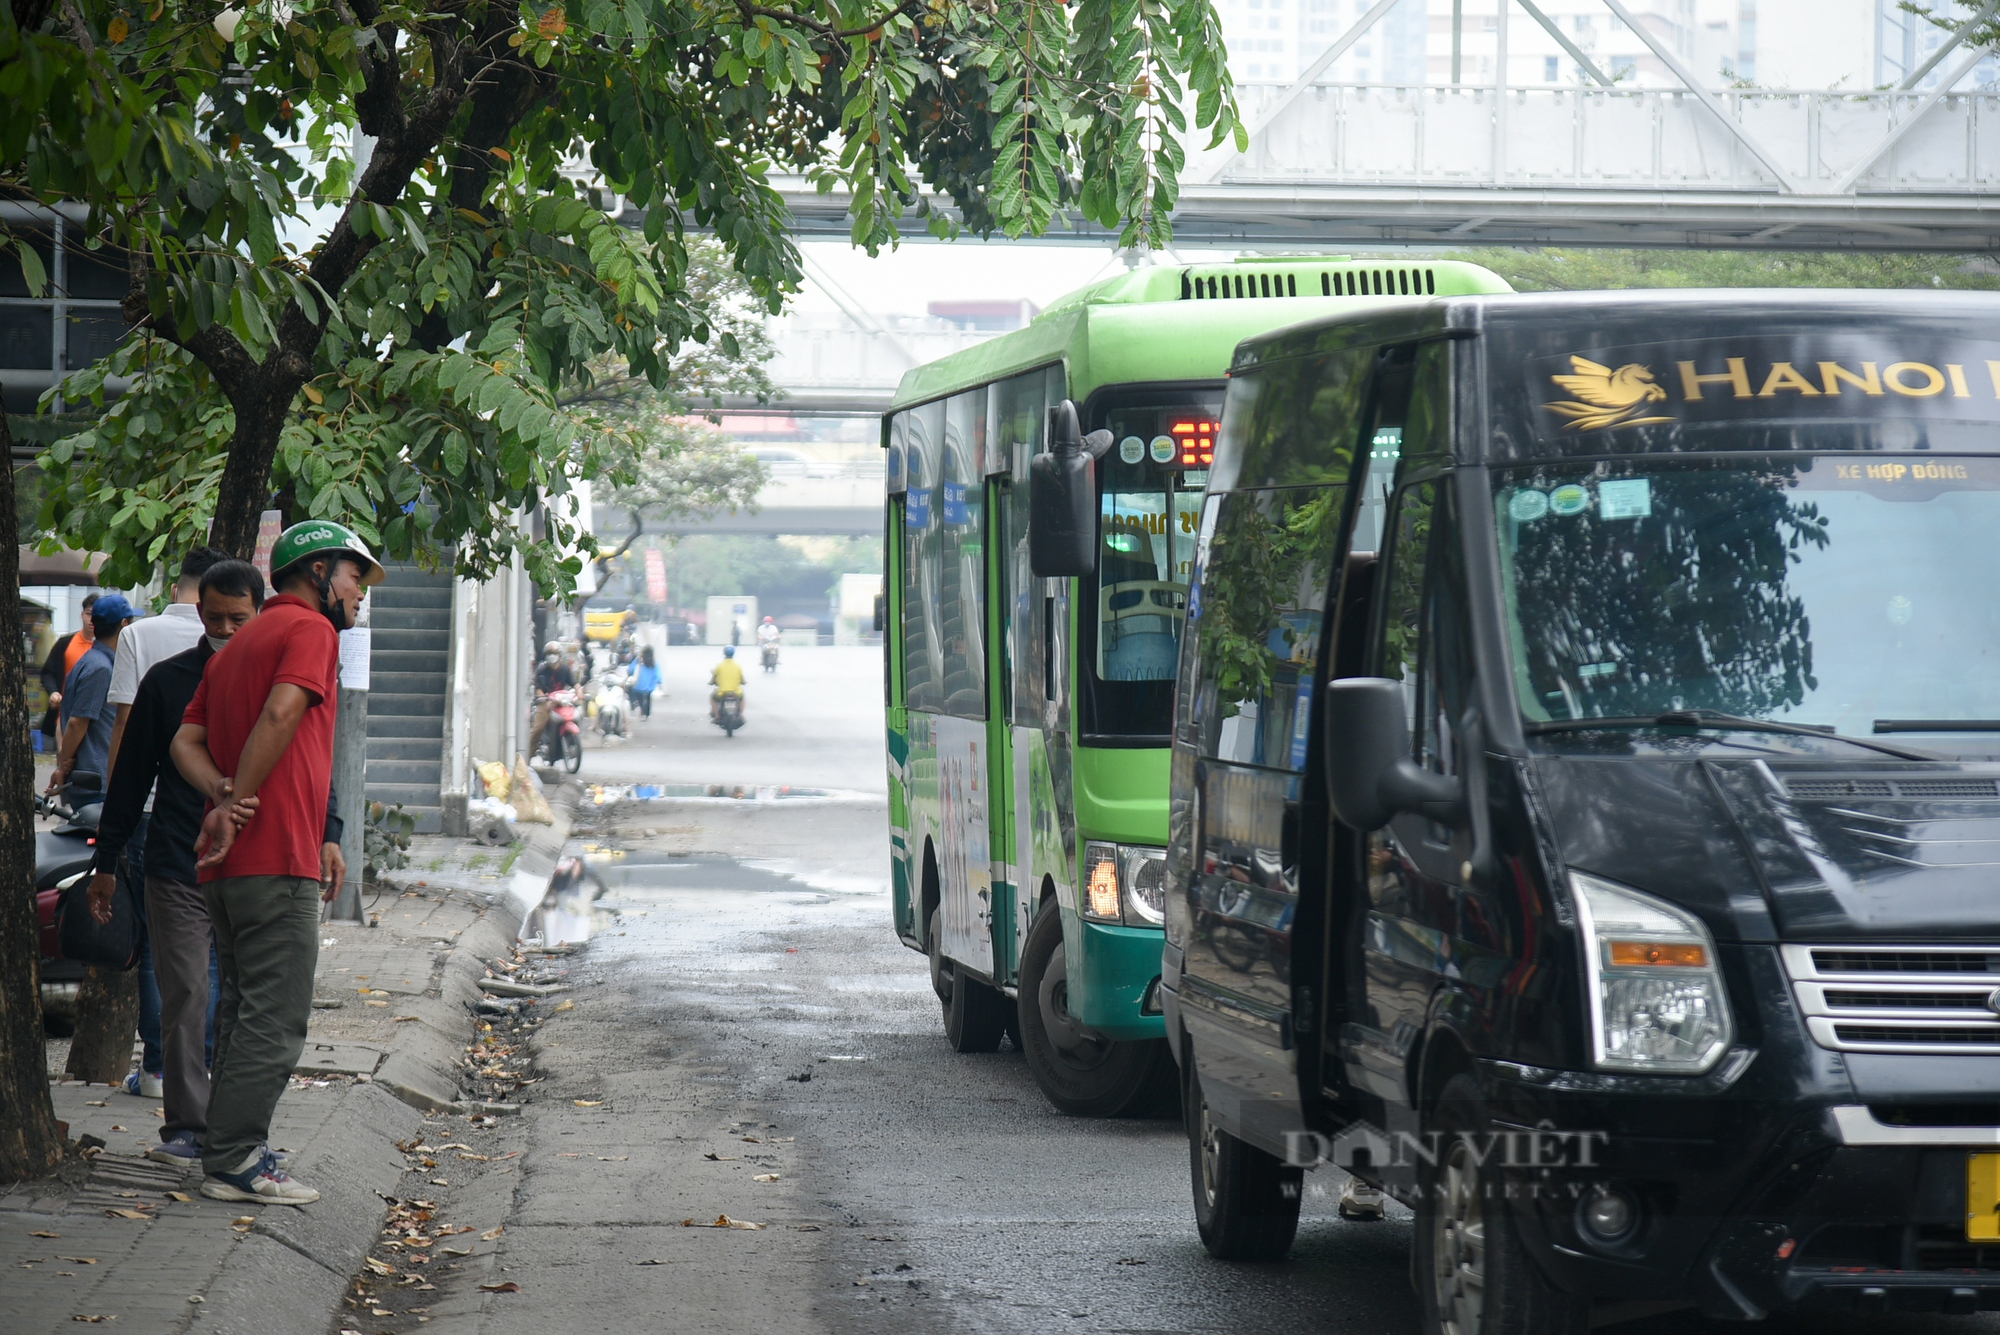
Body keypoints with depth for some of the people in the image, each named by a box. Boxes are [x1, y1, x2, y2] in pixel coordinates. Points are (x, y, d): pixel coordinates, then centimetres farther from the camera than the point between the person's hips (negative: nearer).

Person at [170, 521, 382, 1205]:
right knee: (274, 1020, -8)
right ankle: (236, 1160, -10)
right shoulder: (310, 629, -4)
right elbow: (280, 716, -21)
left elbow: (187, 741, 14)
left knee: (245, 1013, 14)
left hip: (226, 865, 9)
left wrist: (225, 795, -4)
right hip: (278, 861, -9)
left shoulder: (235, 647, 24)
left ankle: (228, 1157, 15)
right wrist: (236, 804, -16)